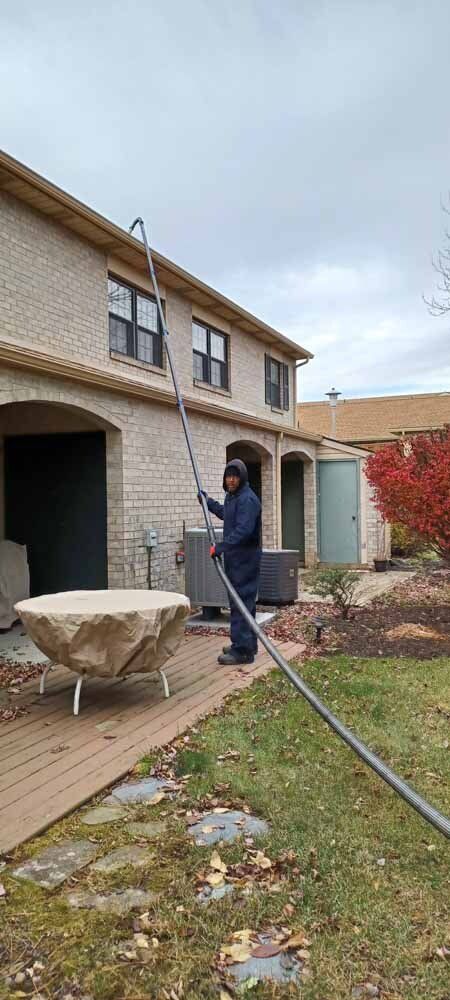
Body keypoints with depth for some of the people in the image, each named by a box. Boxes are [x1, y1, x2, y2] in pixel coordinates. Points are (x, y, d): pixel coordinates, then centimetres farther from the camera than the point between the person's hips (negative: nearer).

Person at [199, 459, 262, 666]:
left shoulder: (247, 499, -17)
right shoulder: (231, 496, 16)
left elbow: (243, 531, -27)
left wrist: (220, 547, -27)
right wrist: (208, 502, 39)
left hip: (245, 559, -10)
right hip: (235, 558, 10)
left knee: (241, 602, -8)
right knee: (243, 602, 17)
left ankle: (242, 650, -4)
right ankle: (247, 644, 28)